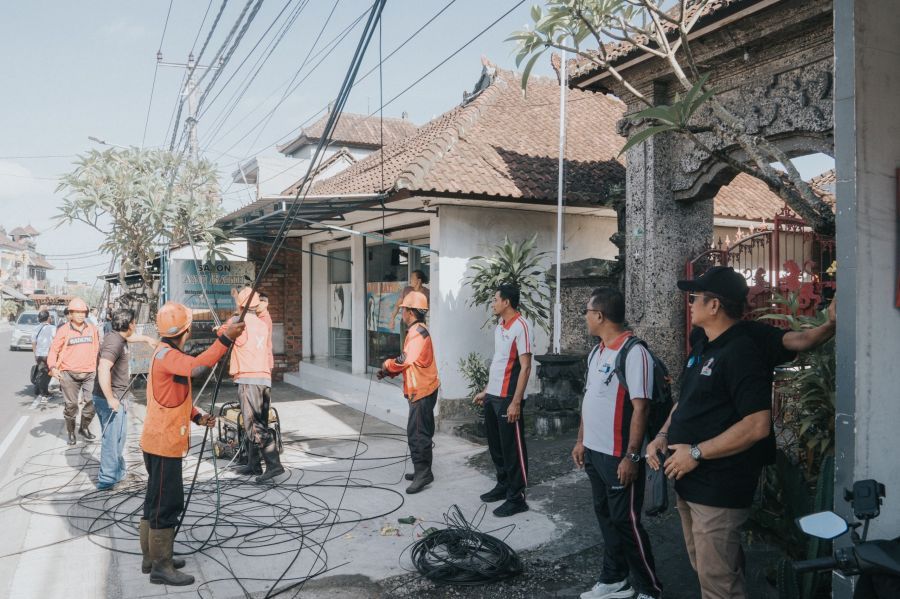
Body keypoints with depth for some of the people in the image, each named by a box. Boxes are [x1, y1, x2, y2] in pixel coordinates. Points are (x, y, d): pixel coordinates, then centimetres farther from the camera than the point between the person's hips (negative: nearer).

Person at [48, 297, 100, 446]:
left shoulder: (92, 329, 8)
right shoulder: (64, 330, -1)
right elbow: (54, 350, 1)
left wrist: (97, 367, 13)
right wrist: (53, 367, -14)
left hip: (89, 372, 2)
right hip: (69, 373, -2)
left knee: (92, 401, -3)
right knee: (71, 404, 5)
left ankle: (84, 428, 19)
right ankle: (71, 432, 21)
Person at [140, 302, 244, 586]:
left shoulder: (167, 353, 15)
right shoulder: (166, 354, -18)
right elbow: (196, 367, -39)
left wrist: (197, 416, 6)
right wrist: (225, 339, -40)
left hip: (161, 441, 11)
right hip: (164, 443, -10)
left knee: (157, 501, 17)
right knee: (167, 503, -4)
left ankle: (152, 558, 28)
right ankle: (161, 567, 4)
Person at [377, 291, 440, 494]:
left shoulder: (418, 332, -18)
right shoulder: (417, 331, 15)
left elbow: (405, 360, -22)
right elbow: (407, 361, 16)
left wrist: (387, 365, -4)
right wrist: (388, 371, 5)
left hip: (422, 391, -11)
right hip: (421, 390, 11)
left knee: (417, 433, -8)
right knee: (420, 432, 16)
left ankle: (423, 473, -4)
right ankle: (422, 470, 24)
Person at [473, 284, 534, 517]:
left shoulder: (521, 327, -15)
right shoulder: (500, 326, 13)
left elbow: (525, 367, -18)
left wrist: (516, 402, -21)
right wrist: (486, 390, 20)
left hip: (508, 399, -9)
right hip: (493, 396, 9)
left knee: (512, 448, -1)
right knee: (495, 445, 17)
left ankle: (517, 498, 8)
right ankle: (503, 485, 32)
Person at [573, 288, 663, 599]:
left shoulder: (634, 353, -18)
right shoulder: (596, 352, 9)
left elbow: (640, 408, -21)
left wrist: (632, 456, -22)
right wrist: (581, 440, 17)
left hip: (619, 456, -8)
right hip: (594, 452, 8)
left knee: (626, 522, 2)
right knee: (605, 517, 17)